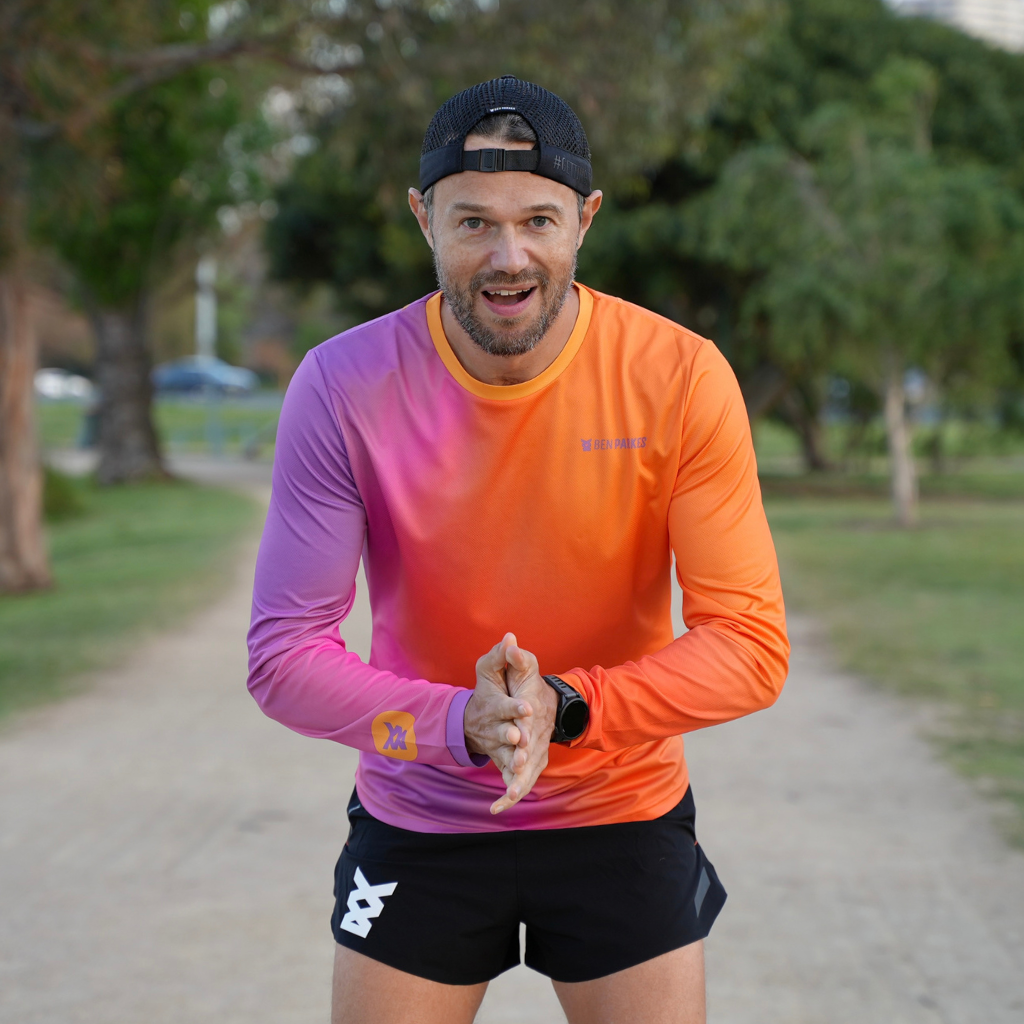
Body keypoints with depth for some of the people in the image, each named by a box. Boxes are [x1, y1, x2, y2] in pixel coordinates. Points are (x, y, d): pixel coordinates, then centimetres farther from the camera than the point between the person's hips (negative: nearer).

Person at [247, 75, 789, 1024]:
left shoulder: (680, 377, -16)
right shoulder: (341, 387, -15)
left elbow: (751, 645, -14)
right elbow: (284, 656, -15)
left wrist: (563, 707, -28)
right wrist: (463, 724, -31)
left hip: (624, 814, 0)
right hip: (415, 826, 0)